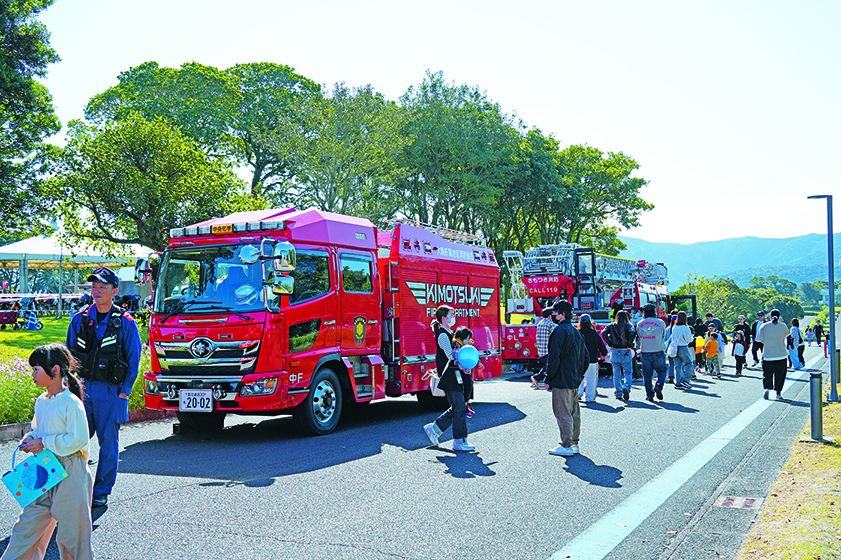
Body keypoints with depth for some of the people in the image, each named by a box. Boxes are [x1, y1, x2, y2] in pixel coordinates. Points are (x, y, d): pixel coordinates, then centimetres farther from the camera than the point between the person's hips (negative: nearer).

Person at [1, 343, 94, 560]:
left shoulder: (71, 403, -17)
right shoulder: (41, 402, 7)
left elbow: (78, 439, -20)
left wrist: (44, 443, -17)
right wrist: (30, 438, 1)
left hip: (70, 475, -7)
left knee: (71, 529, 5)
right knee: (27, 525, 11)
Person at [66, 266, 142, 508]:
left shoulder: (125, 323, -1)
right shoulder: (80, 319, 8)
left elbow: (133, 360, 0)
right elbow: (69, 354, 15)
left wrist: (124, 392, -6)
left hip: (110, 391, -2)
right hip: (81, 388, 3)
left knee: (108, 444, 3)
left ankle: (102, 492, 15)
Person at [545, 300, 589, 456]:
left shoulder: (560, 331, -14)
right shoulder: (577, 332, 14)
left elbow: (554, 357, -19)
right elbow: (586, 357, 21)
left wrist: (548, 378, -13)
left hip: (562, 381, -9)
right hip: (575, 381, 9)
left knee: (563, 413, -4)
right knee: (574, 413, 14)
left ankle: (566, 446, -2)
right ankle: (574, 444, 21)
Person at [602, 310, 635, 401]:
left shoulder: (611, 326, 4)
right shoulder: (628, 326, -3)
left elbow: (604, 333, -10)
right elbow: (632, 333, -21)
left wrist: (610, 343, -3)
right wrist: (629, 344, -10)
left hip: (614, 352, 2)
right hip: (625, 352, -2)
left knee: (616, 373, 10)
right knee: (628, 372, 10)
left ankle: (618, 393, 9)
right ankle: (626, 387, -16)